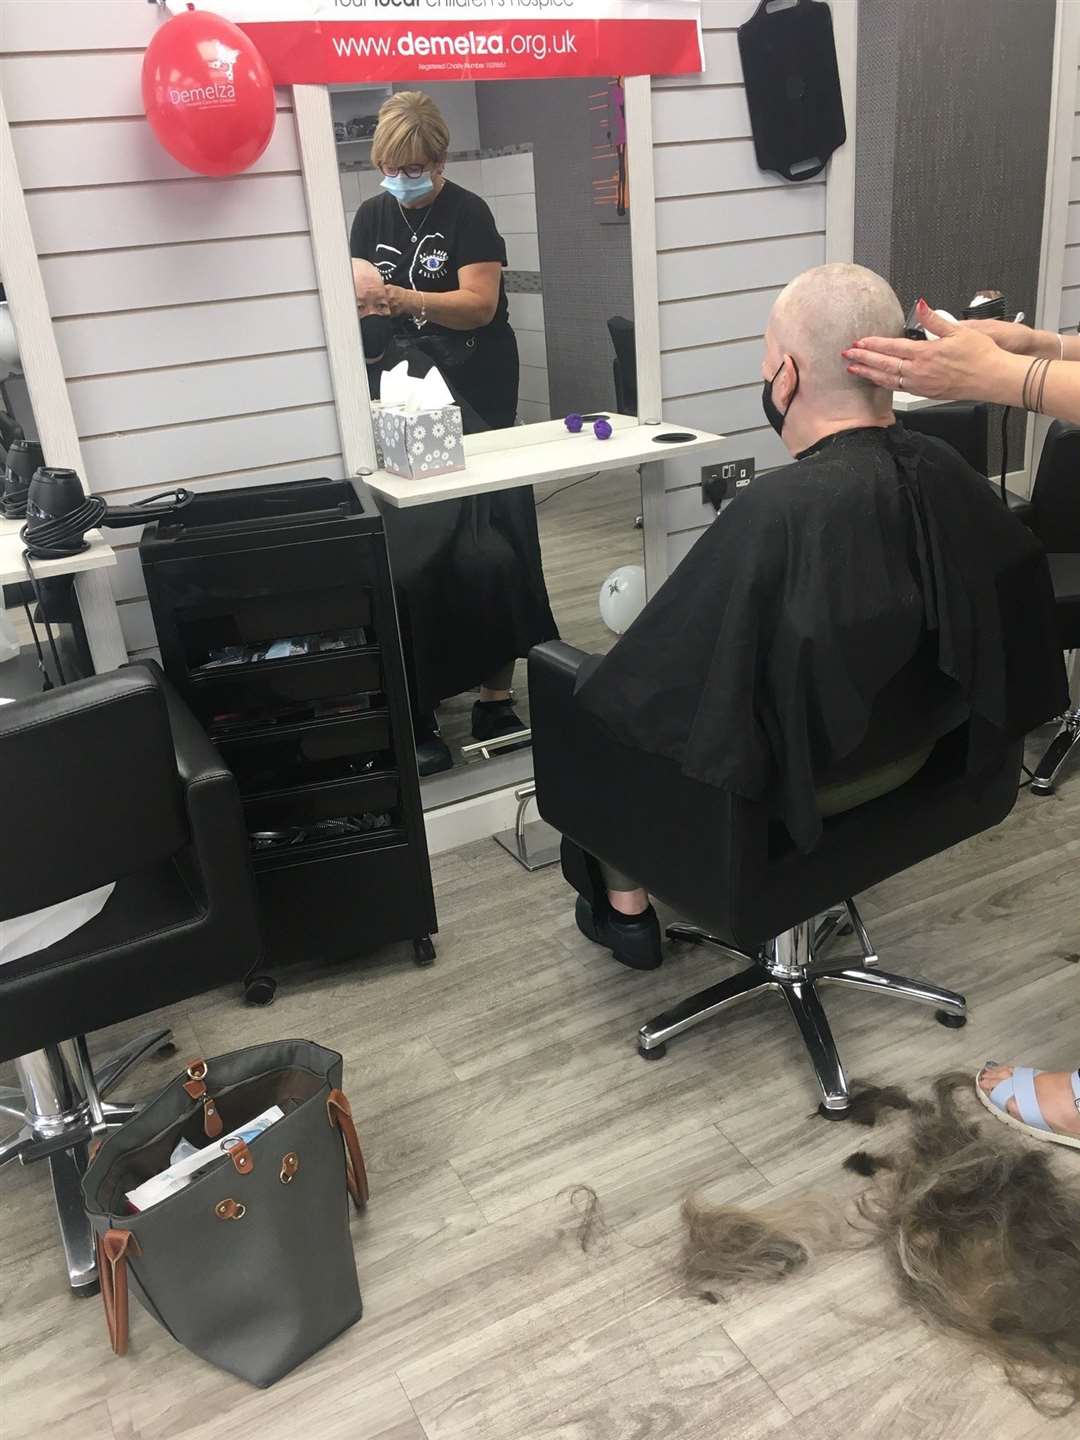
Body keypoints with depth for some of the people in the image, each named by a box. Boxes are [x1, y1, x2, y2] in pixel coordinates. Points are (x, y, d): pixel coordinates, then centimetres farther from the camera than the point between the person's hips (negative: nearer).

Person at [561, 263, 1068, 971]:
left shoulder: (777, 513, -35)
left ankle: (626, 907, 31)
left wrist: (607, 687, -3)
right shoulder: (946, 471, -12)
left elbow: (659, 663, -26)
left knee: (603, 692, 17)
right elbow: (1015, 585, 7)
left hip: (782, 778, -7)